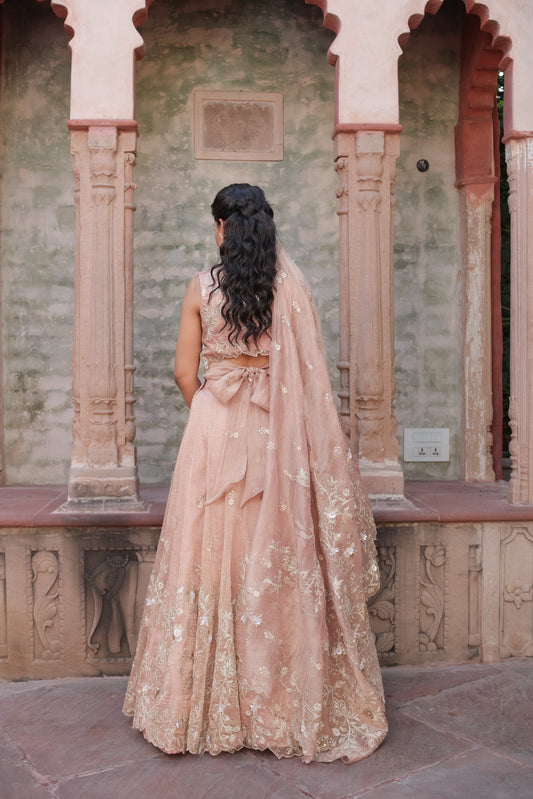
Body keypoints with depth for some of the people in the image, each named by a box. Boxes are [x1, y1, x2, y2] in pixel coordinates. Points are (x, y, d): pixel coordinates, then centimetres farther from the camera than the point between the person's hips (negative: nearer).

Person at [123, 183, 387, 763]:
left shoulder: (202, 287, -1)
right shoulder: (292, 285, -1)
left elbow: (184, 371, 1)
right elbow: (307, 370, -2)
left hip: (215, 429, 0)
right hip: (277, 433, 1)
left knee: (213, 556, 8)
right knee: (280, 563, 7)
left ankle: (210, 707, 21)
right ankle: (285, 707, 19)